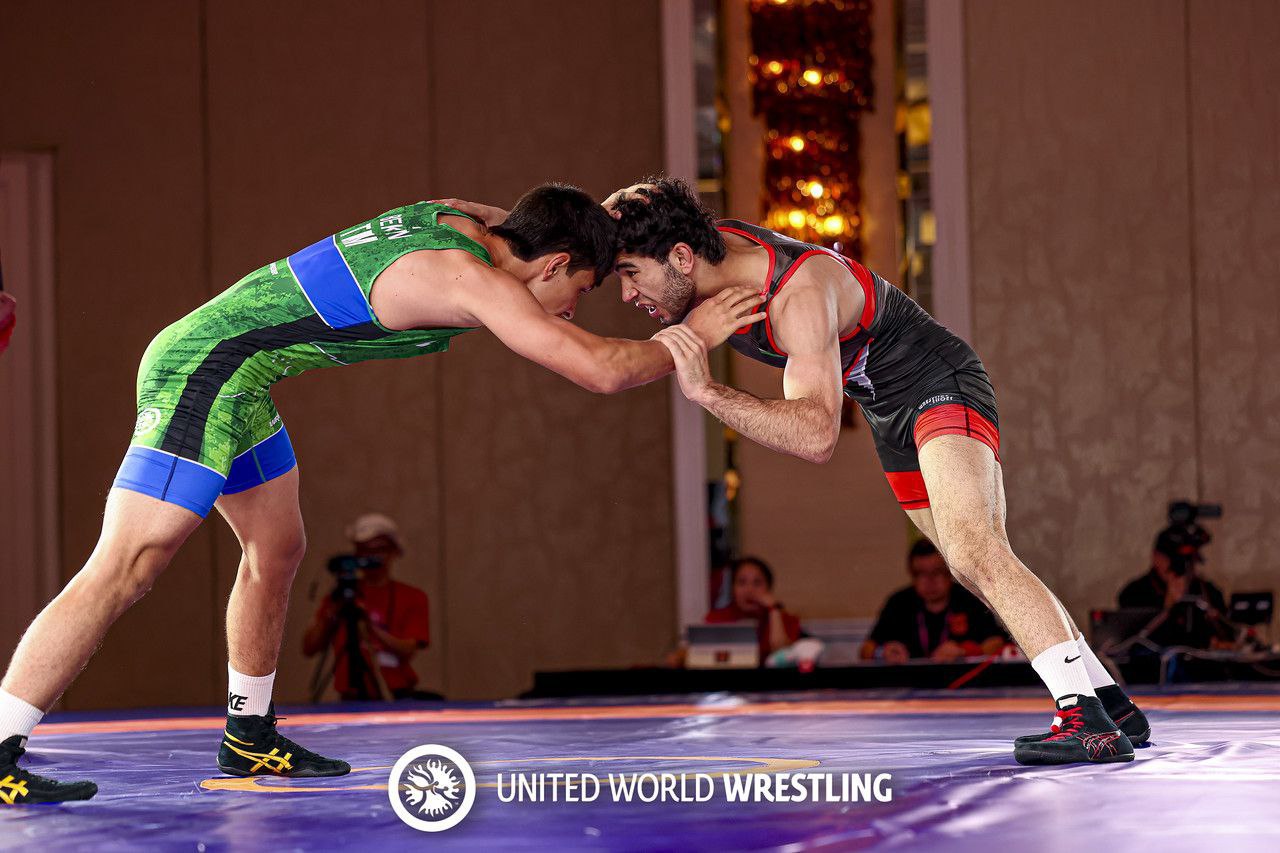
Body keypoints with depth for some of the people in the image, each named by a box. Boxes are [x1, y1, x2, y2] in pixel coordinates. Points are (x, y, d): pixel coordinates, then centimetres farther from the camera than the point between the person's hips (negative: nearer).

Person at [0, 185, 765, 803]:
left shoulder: (458, 220, 9)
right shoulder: (473, 278, -17)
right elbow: (600, 368, -21)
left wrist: (604, 213, 22)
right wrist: (691, 338, -6)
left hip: (227, 377, 10)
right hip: (206, 372, -10)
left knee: (276, 551, 20)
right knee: (123, 570, -14)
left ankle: (250, 738, 32)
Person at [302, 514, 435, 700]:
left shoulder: (413, 598, 9)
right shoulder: (340, 597, 12)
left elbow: (408, 651, -4)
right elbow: (309, 648, 3)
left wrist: (371, 627, -18)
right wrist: (331, 613, -10)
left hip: (396, 697, 0)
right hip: (353, 699, 0)